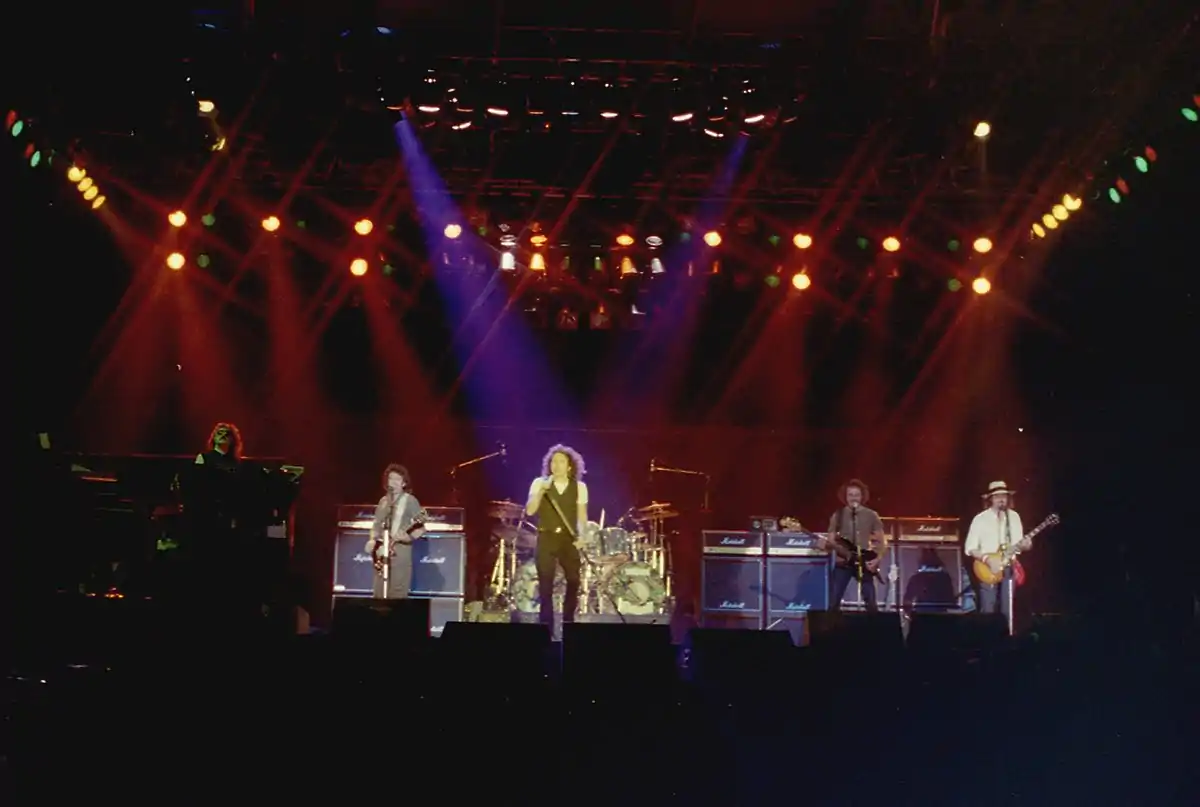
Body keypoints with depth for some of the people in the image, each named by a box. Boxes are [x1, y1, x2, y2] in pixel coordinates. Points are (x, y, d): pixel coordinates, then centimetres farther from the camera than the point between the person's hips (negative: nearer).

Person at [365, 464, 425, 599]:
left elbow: (421, 527, -8)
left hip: (400, 556, -6)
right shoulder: (383, 501, 17)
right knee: (378, 597, 5)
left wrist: (408, 536, -25)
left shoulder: (410, 501, -3)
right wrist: (372, 541, 4)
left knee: (397, 599, -10)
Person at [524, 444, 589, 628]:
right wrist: (542, 489, -17)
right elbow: (530, 511, -6)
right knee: (545, 584, -4)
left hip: (569, 540, 1)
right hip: (546, 539, -1)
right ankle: (546, 627, 2)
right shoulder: (539, 483, 3)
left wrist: (581, 536, -9)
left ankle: (568, 624, 15)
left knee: (573, 582, -1)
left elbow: (582, 516, 6)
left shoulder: (579, 487, 6)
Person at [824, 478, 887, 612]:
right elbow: (830, 539, 5)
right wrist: (827, 544, -18)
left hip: (864, 563, -1)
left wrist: (878, 559, -9)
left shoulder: (871, 516, 3)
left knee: (871, 603, -2)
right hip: (842, 563, 1)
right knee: (833, 602, -5)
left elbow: (882, 541, 5)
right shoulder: (838, 515, 5)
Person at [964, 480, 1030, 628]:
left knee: (1006, 612, 5)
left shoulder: (1014, 517, 8)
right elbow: (970, 548, -5)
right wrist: (988, 559, -18)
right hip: (988, 570, -3)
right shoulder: (980, 519, -5)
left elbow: (1018, 543, 13)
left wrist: (1024, 545, -10)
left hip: (1008, 569, 3)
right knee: (988, 612, -6)